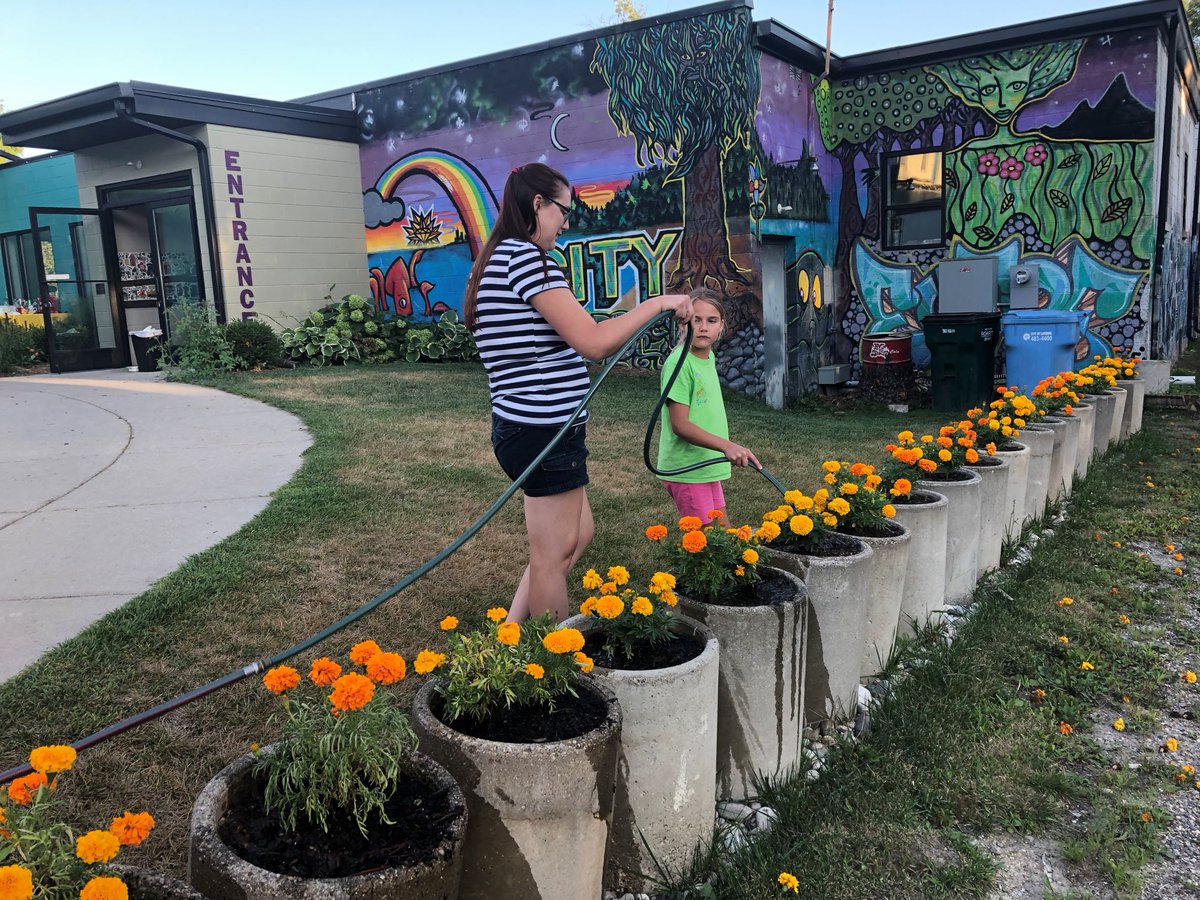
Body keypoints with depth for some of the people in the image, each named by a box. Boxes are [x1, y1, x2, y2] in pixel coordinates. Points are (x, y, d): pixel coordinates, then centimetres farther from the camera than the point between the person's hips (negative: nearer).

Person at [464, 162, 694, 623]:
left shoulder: (499, 260, 15)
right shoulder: (525, 257, -16)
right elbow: (593, 342, -21)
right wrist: (658, 303, -11)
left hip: (523, 427, 11)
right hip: (545, 429, -11)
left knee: (579, 534, 22)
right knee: (553, 556, 5)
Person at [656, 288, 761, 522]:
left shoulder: (709, 357, 8)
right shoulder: (679, 362, -18)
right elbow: (680, 425, -22)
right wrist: (727, 446, -28)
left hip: (708, 466, 9)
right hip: (687, 470, -9)